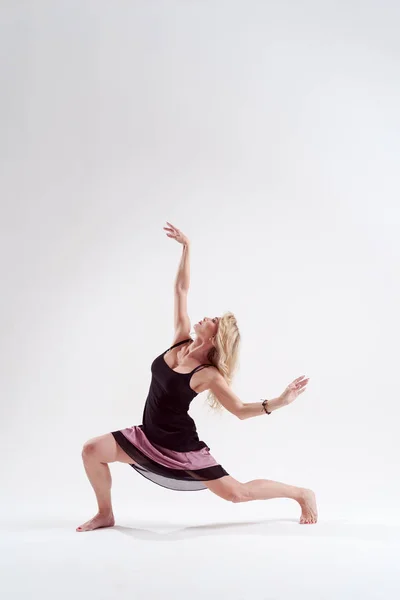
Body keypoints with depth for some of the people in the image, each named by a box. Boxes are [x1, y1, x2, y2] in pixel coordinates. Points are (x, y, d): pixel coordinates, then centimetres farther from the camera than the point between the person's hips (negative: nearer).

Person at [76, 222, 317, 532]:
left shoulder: (208, 375, -19)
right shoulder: (181, 340, -6)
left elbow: (241, 409, -18)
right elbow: (181, 289, -4)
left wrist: (280, 401, -34)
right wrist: (186, 247, -4)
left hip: (181, 446, -5)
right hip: (149, 437, 6)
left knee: (237, 492, -3)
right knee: (92, 450, -8)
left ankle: (302, 494, 17)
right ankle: (106, 514, 12)